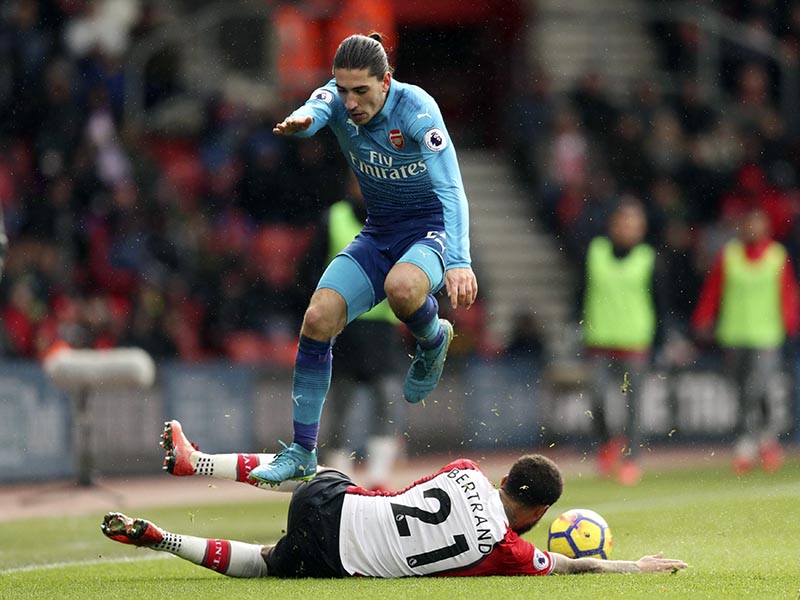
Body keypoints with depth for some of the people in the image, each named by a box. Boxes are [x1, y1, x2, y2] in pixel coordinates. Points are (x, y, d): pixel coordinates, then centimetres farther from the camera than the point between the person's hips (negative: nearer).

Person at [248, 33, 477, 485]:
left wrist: (459, 261, -45)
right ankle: (302, 453, -5)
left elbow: (450, 189, -31)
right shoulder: (338, 100, -9)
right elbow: (315, 112, -33)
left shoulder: (416, 109, -23)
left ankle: (434, 341, -2)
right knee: (318, 318, -15)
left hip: (433, 228, -5)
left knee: (401, 287, -39)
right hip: (379, 235, 5)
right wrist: (298, 122, -60)